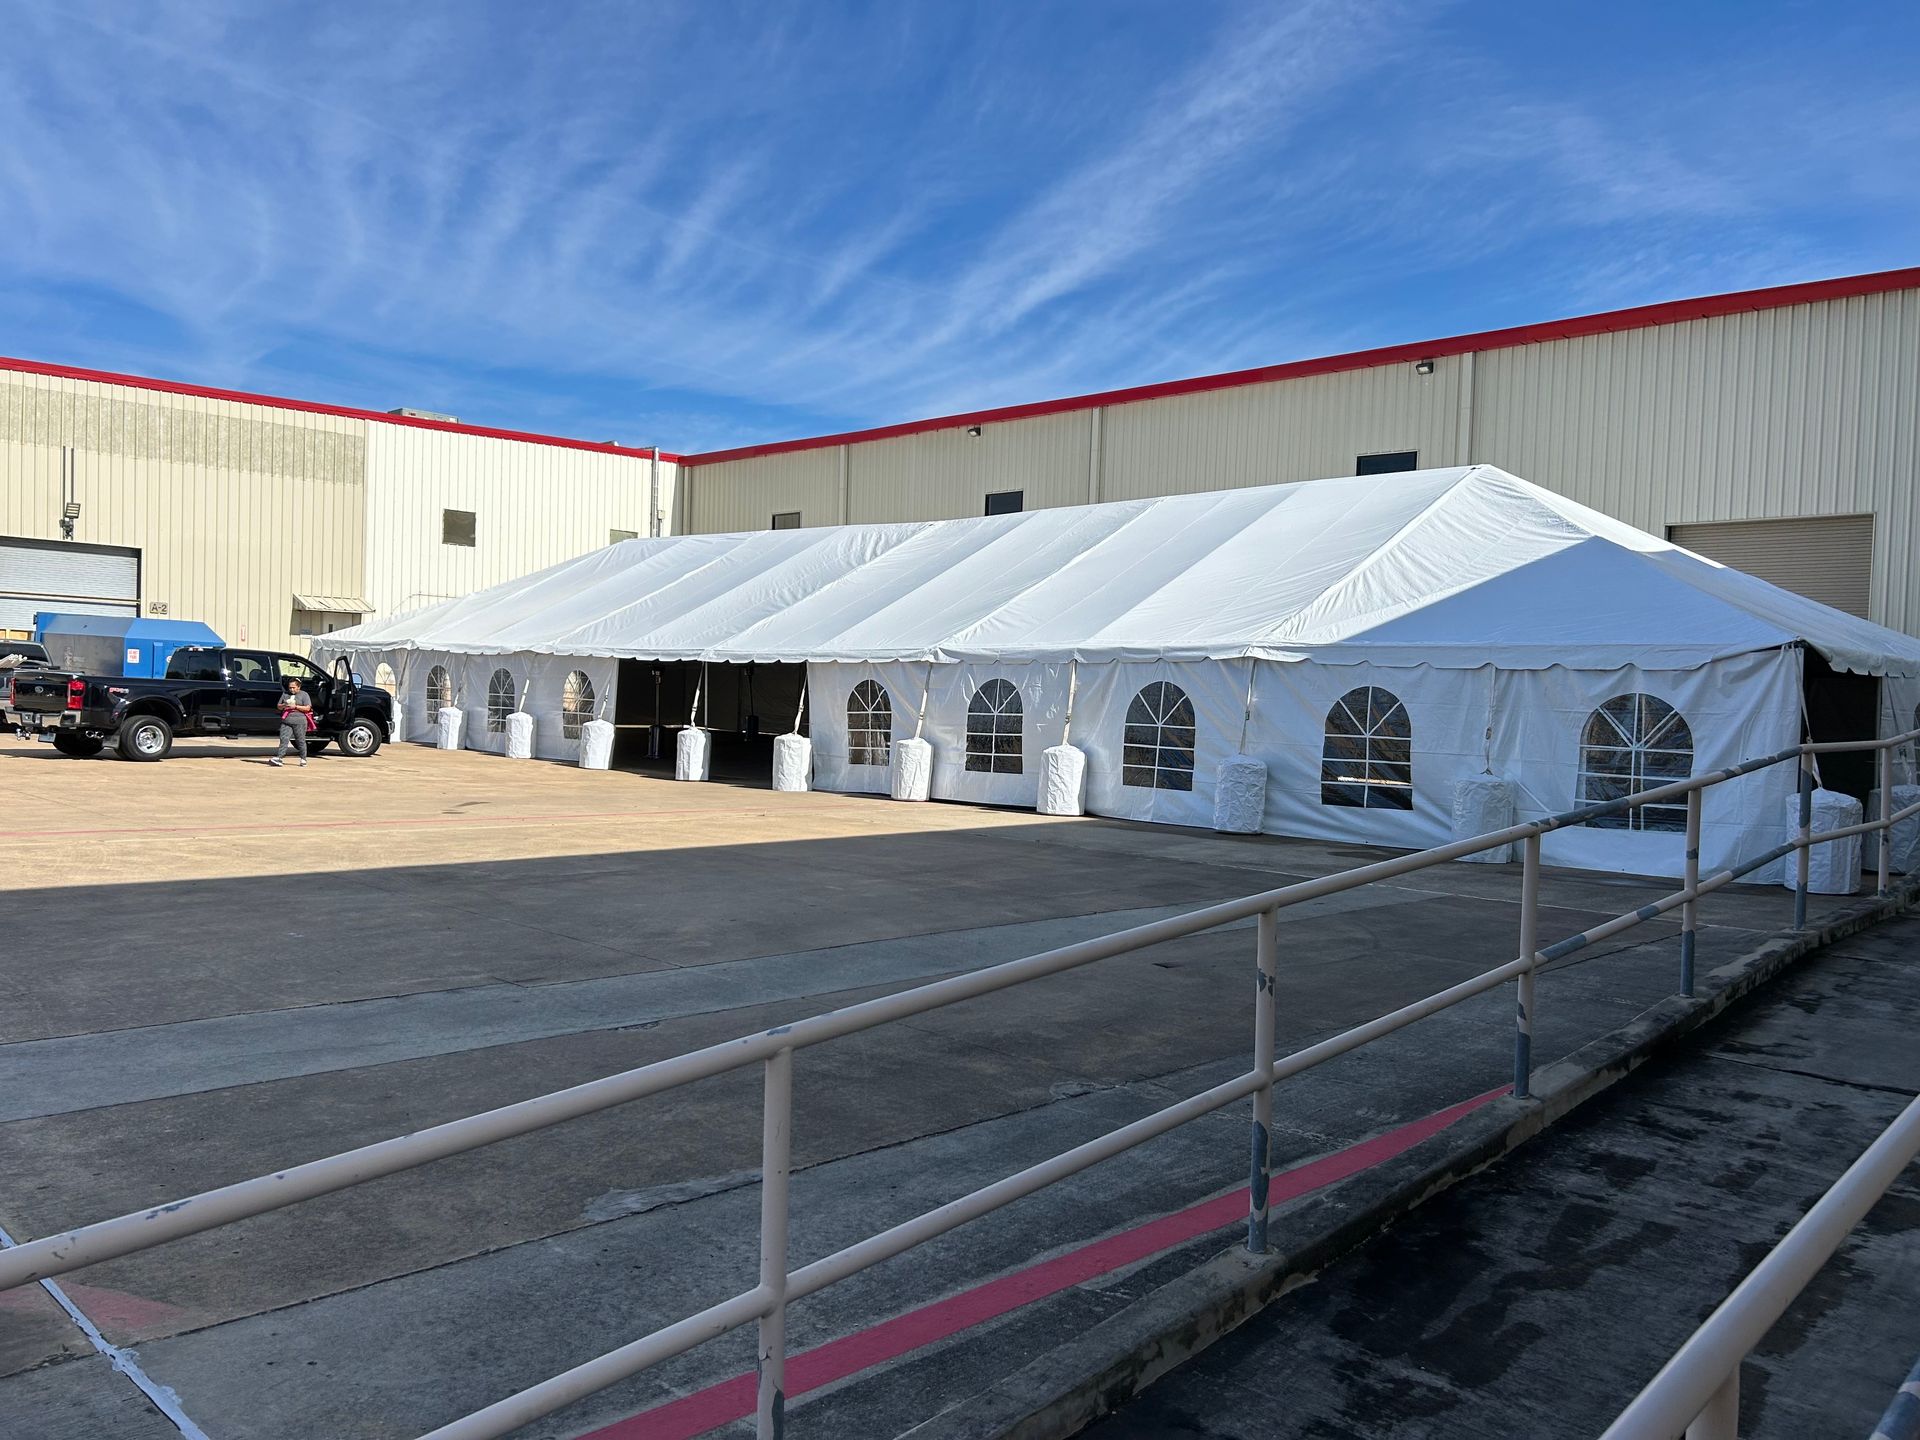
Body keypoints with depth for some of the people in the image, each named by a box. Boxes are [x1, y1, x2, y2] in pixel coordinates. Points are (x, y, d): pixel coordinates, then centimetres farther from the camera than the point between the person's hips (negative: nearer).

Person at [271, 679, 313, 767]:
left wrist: (295, 706, -13)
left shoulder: (304, 695, 3)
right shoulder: (285, 694, 17)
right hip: (286, 721, 4)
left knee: (300, 740, 2)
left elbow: (307, 708, -5)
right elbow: (279, 706, 19)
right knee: (284, 739, -8)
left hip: (299, 721, -4)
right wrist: (284, 706, -3)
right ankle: (279, 758, -15)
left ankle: (303, 759, 12)